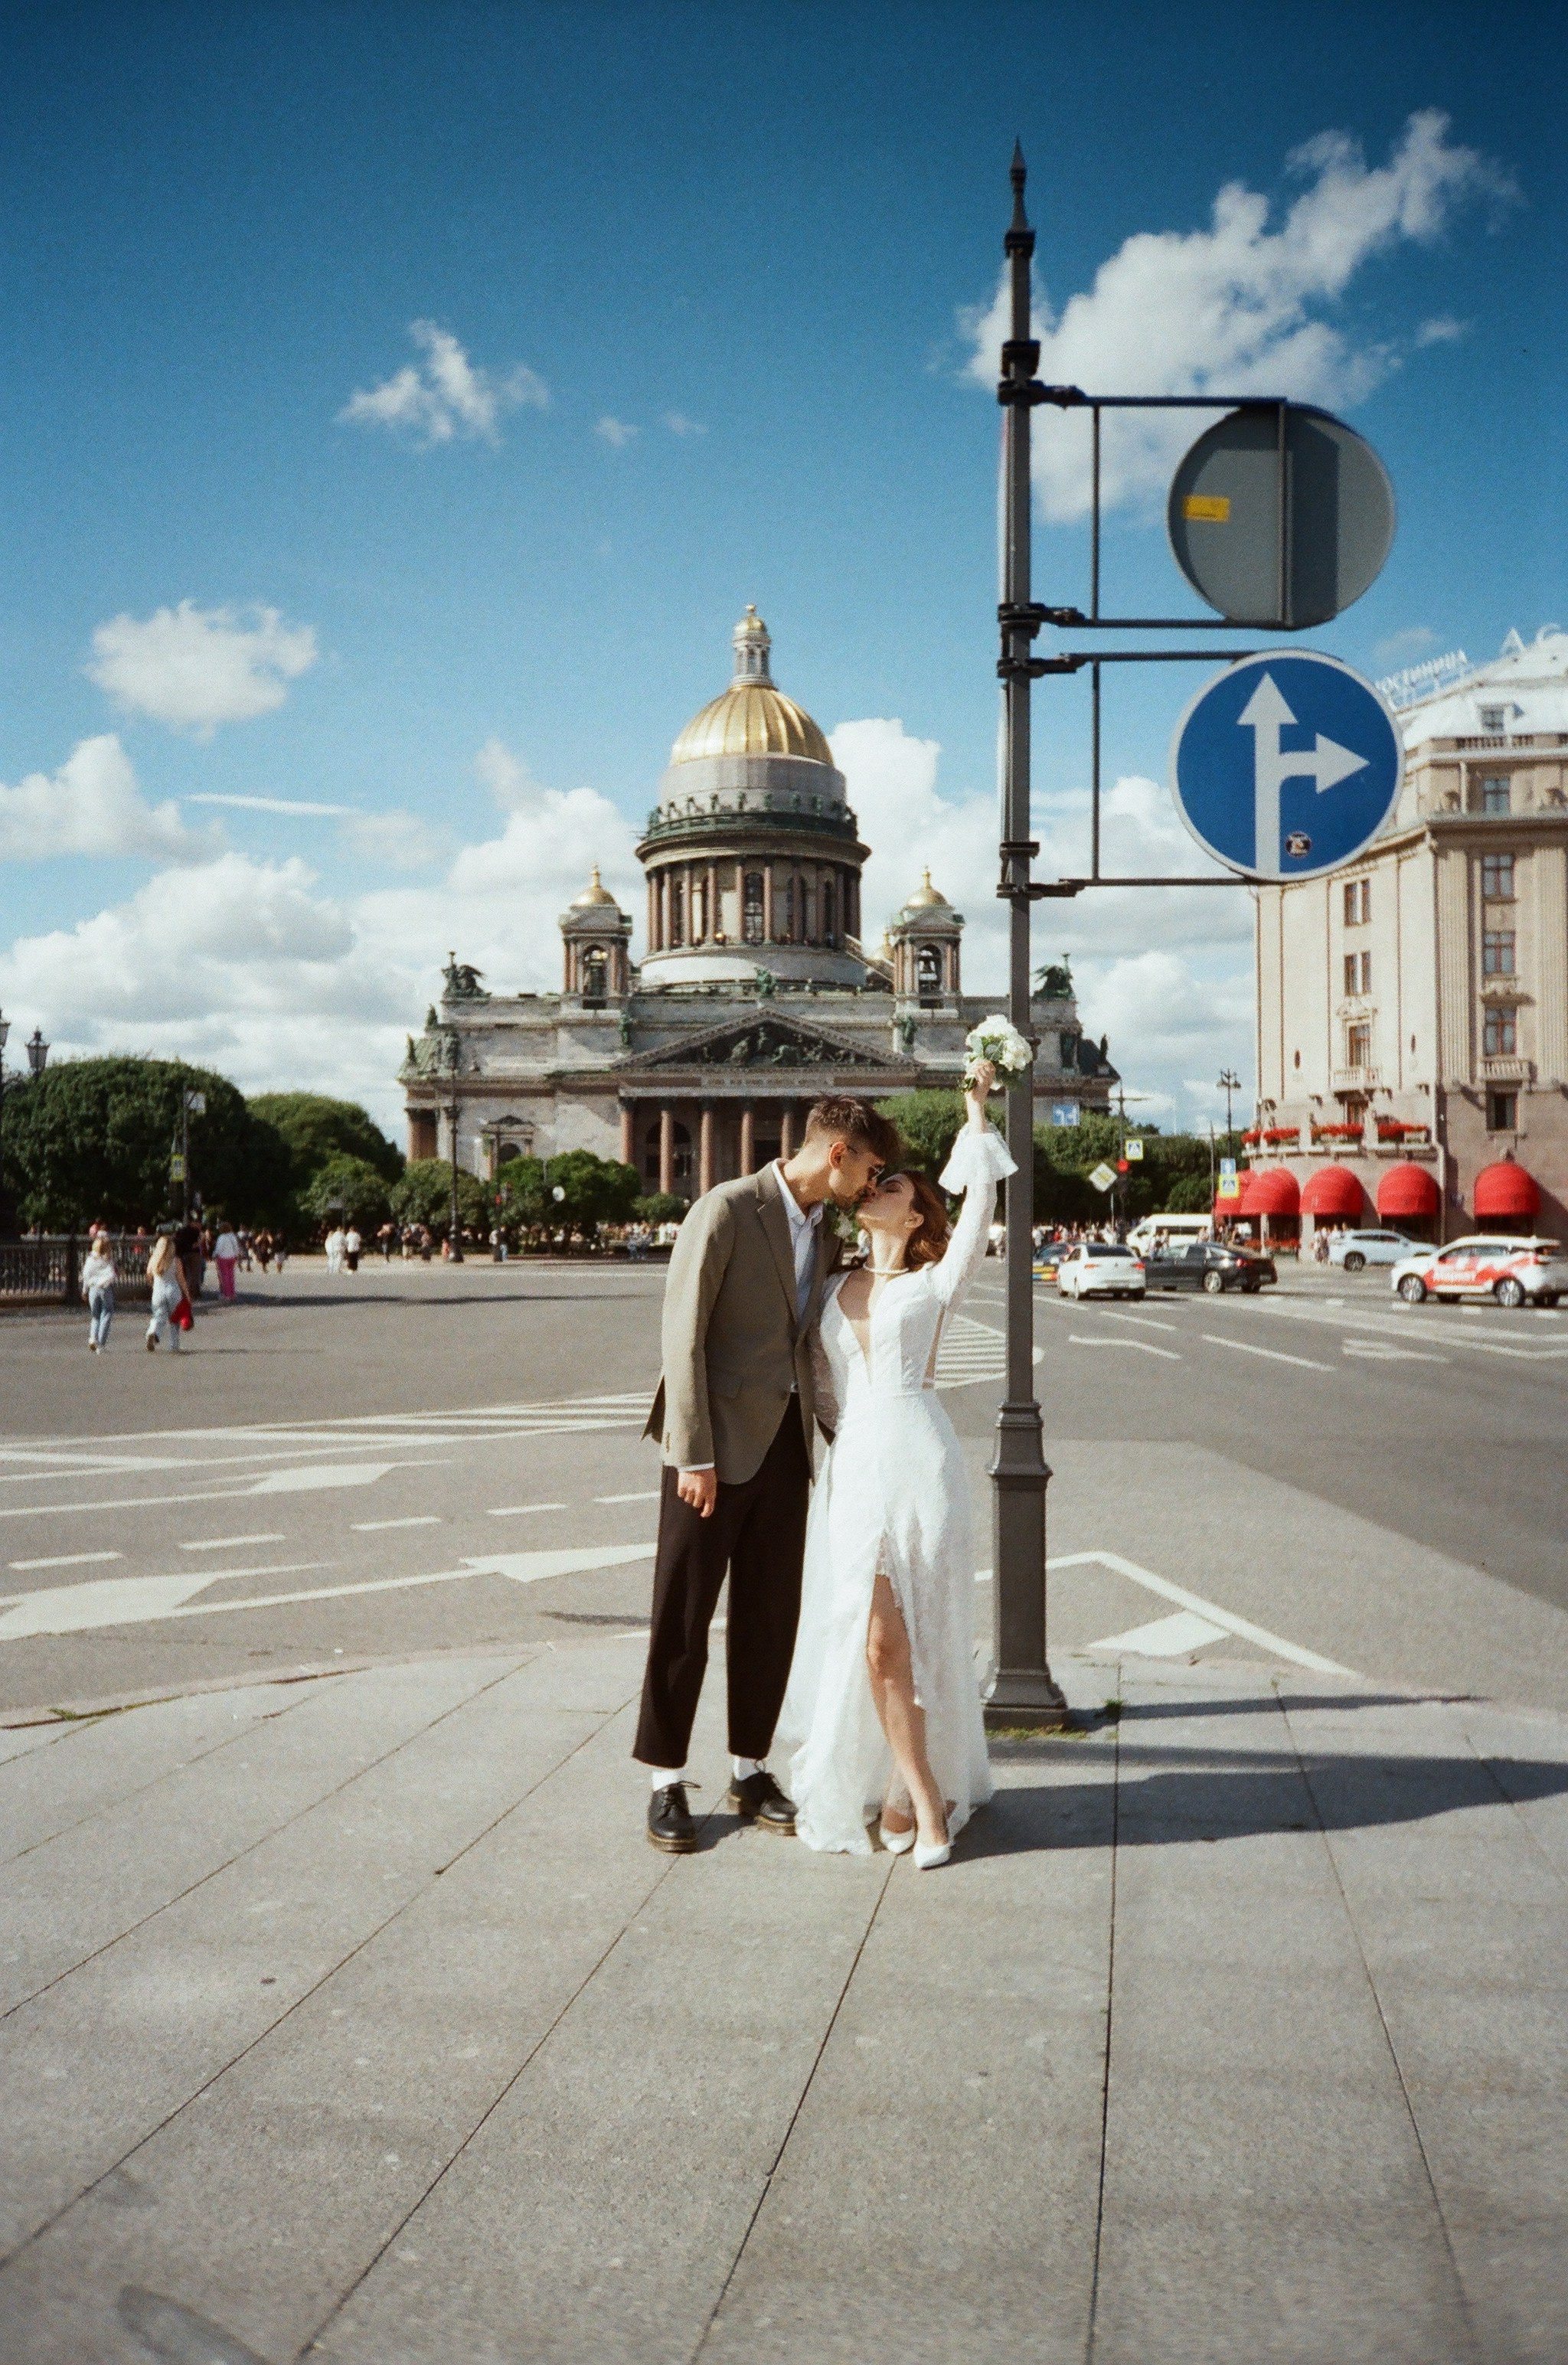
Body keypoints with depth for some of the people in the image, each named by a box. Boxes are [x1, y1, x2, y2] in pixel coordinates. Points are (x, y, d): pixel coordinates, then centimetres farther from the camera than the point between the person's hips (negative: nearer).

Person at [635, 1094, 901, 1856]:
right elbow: (682, 1335, -14)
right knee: (683, 1615, 3)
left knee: (770, 1615, 11)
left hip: (785, 1443, 7)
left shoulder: (825, 1233, 12)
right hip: (718, 1443, -7)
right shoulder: (727, 1209, -11)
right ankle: (666, 1782, 15)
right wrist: (695, 1455, -16)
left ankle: (750, 1772, 23)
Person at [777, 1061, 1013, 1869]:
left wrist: (977, 1109, -2)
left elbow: (980, 1202, -4)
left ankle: (906, 1785, 18)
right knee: (876, 1638, -4)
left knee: (915, 1633, 1)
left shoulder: (934, 1283, 6)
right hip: (853, 1468, 3)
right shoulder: (833, 1290, 16)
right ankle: (924, 1798, 5)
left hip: (921, 1462, -3)